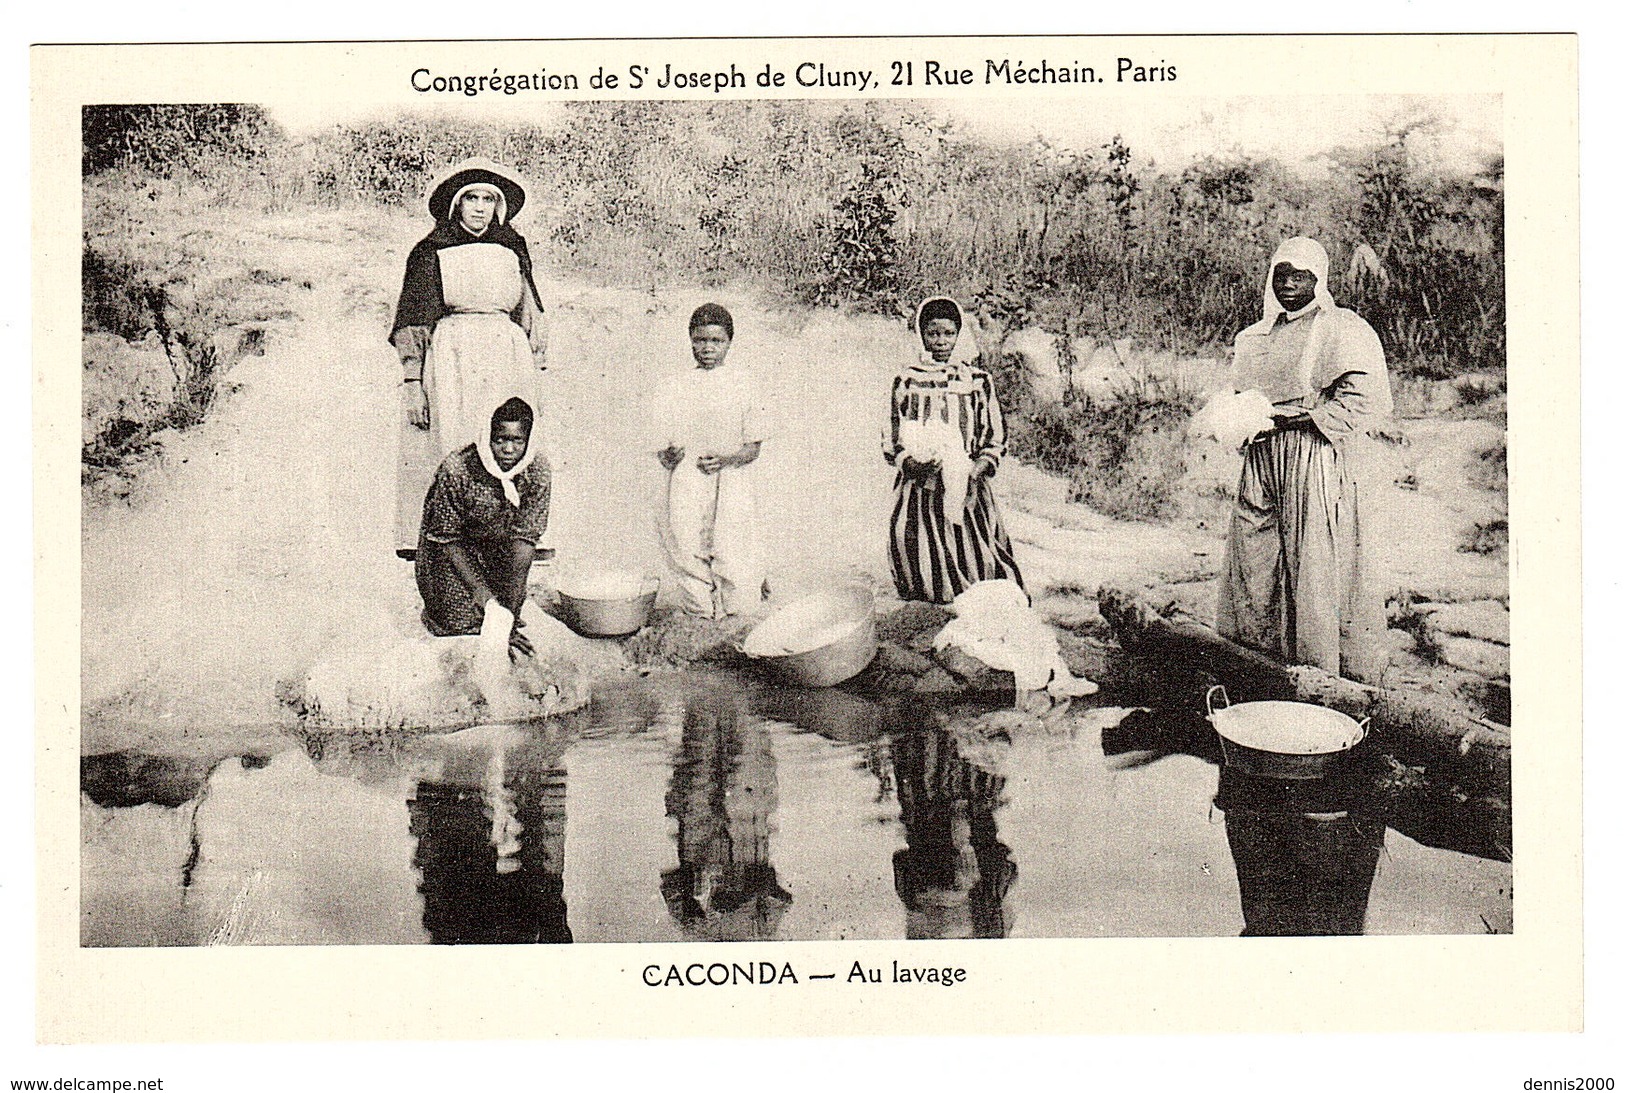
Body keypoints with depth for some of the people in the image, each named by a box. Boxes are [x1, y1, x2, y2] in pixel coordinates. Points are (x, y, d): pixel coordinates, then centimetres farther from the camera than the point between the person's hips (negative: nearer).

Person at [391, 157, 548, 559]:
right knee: (449, 449, -9)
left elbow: (529, 319, 19)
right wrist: (412, 383, -7)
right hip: (451, 362, -3)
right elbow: (413, 326, 1)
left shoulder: (513, 249, 15)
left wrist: (534, 376, 13)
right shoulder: (430, 253, 4)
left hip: (508, 360, 4)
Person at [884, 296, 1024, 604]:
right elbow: (893, 441, 10)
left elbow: (994, 441, 7)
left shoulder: (978, 381, 8)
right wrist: (909, 463, -10)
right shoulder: (907, 381, 9)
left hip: (967, 490, 0)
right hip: (919, 491, 0)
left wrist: (976, 473, -10)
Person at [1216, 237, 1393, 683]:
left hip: (1317, 457, -7)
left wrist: (1300, 418, -17)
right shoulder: (1260, 336, 18)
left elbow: (1365, 396, -14)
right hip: (1263, 457, 7)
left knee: (1318, 570, -7)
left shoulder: (1343, 329, -4)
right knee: (1252, 561, 6)